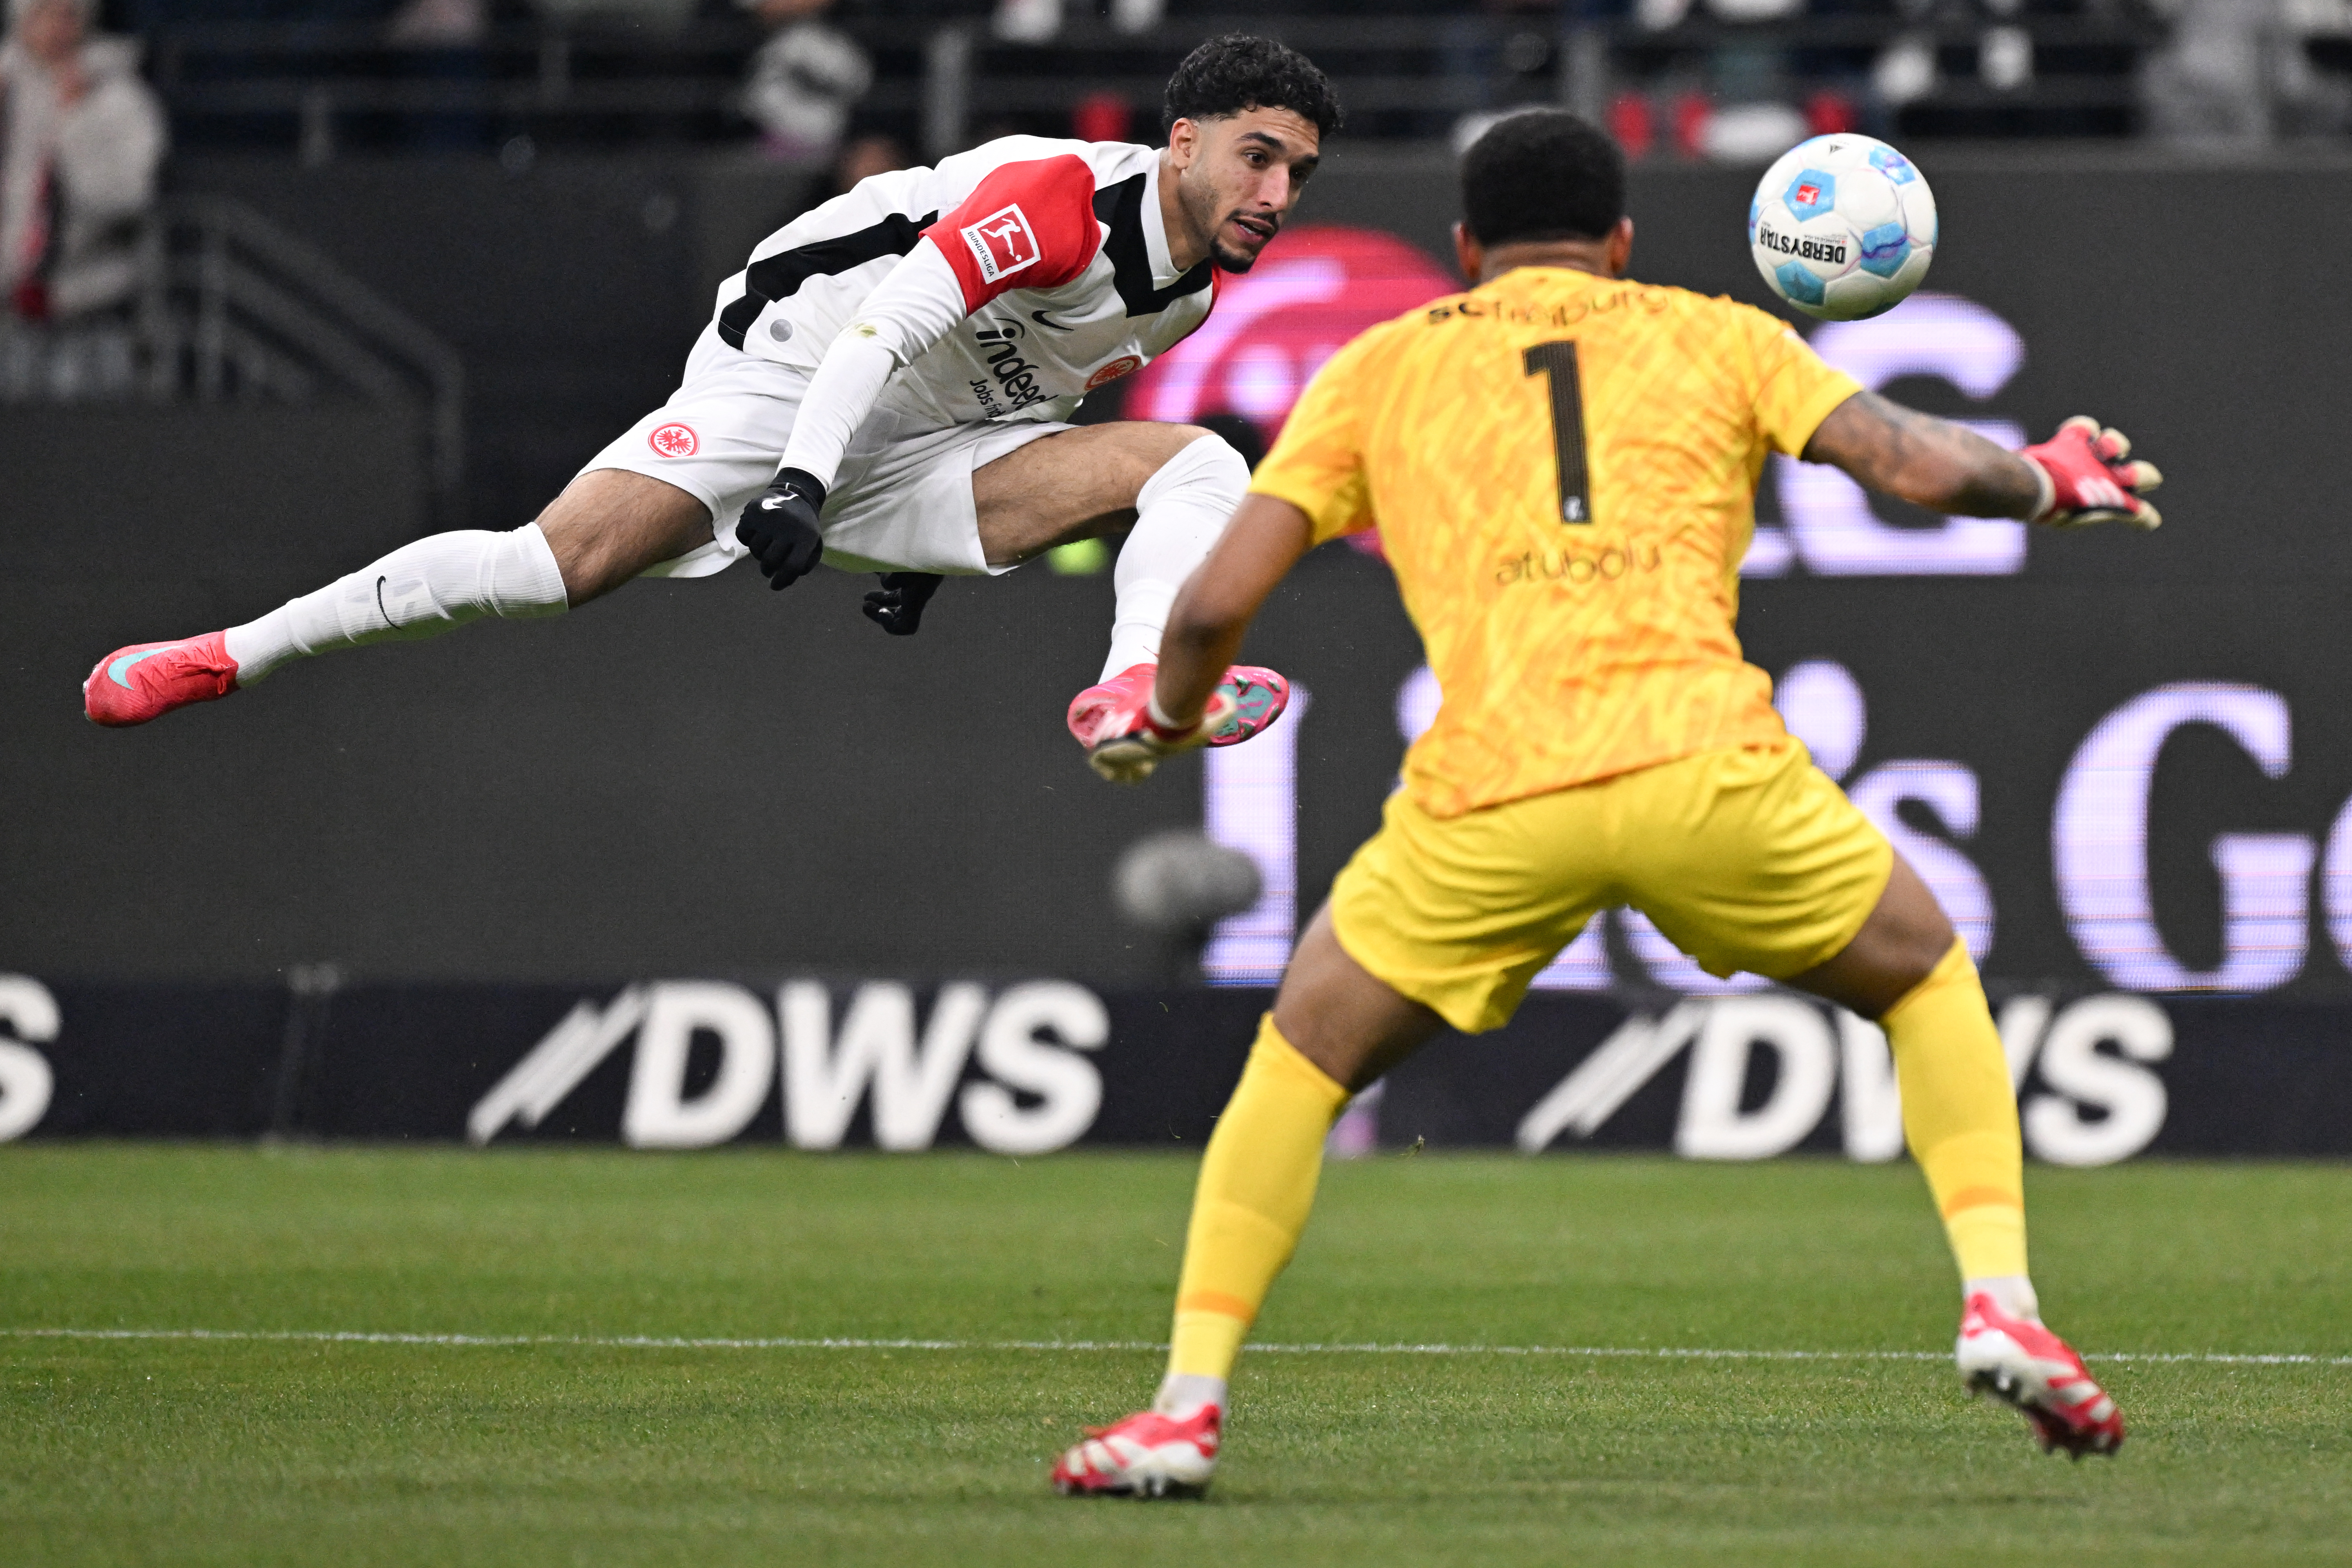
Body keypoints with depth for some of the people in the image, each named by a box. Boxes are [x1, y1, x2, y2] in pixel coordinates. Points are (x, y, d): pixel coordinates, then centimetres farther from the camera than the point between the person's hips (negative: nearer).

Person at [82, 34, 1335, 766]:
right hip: (797, 379, -7)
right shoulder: (1064, 190, -20)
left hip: (929, 453, 7)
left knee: (1198, 463, -12)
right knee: (560, 565, -21)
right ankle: (229, 656, -10)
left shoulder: (1197, 291, 6)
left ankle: (1137, 690, -40)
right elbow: (894, 322, -27)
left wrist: (934, 550, 21)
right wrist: (804, 483, -36)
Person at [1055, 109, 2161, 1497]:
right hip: (1705, 760, 0)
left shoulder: (1378, 372, 21)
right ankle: (2002, 1304, 7)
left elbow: (1218, 600, 15)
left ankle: (1187, 1406, 10)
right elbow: (1926, 466, 11)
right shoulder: (1716, 340, 21)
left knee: (1300, 1061, 21)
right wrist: (2055, 481, 32)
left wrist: (1170, 717, 35)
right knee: (1932, 982, 25)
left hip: (1489, 792, 0)